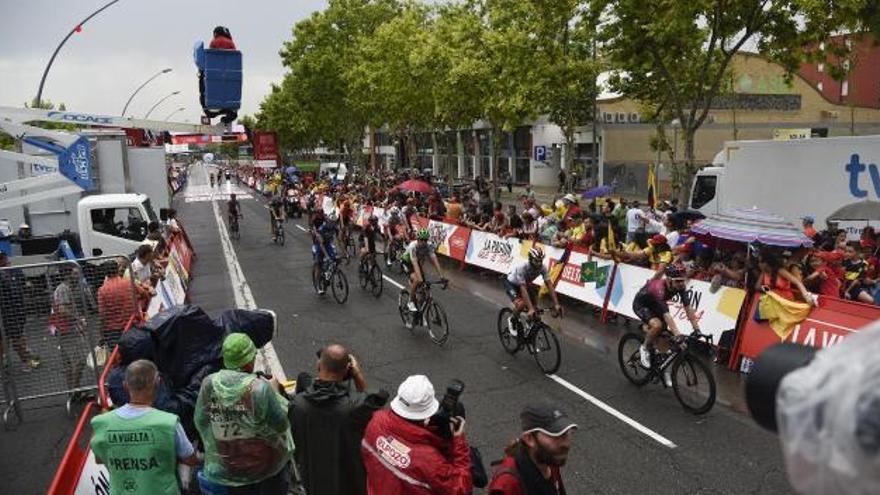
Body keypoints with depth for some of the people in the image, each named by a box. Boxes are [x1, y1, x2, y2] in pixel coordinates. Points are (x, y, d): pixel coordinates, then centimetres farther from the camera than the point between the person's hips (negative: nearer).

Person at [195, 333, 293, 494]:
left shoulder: (209, 384, -16)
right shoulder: (260, 388, -27)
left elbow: (200, 423, -2)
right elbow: (281, 425, -15)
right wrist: (275, 392, -2)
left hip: (225, 467, 4)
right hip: (264, 465, -3)